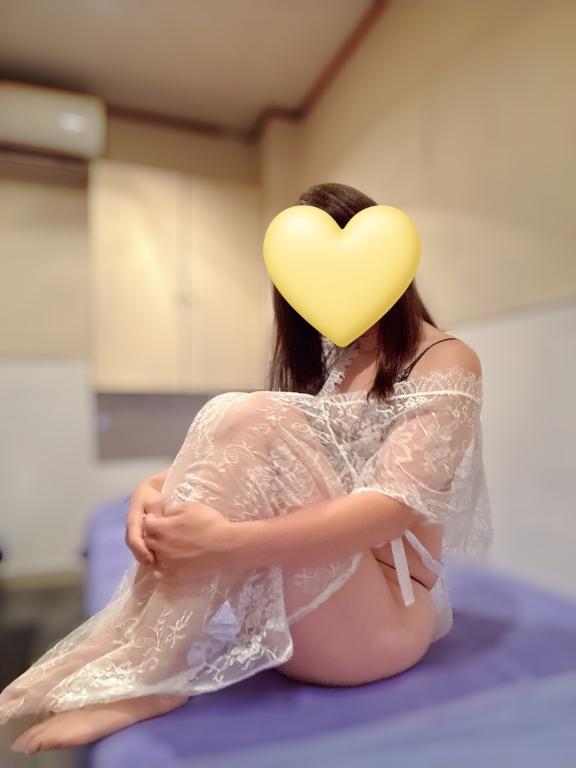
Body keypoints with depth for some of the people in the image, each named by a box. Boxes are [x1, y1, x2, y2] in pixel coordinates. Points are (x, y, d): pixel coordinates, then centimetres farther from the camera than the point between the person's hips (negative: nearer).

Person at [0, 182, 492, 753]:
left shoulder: (447, 364, -5)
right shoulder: (327, 362, 14)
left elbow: (398, 506, -20)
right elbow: (246, 468, 4)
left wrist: (228, 543, -31)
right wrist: (157, 489, -17)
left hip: (384, 614, -5)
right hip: (298, 596, 6)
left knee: (251, 420, -26)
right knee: (242, 424, -20)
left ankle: (143, 672, -21)